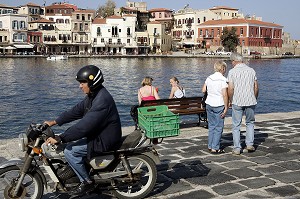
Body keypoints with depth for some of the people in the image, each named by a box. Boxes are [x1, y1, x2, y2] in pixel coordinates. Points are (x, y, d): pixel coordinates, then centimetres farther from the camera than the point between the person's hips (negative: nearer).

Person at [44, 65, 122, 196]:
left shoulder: (102, 100, -27)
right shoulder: (93, 96, 7)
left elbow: (84, 126, -31)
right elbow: (76, 111, 14)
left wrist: (59, 139, -29)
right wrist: (54, 122, 8)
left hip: (104, 141, -10)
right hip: (96, 135, 10)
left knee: (69, 151, -15)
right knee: (70, 143, 15)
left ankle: (86, 182, 0)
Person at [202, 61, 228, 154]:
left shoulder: (209, 78, 4)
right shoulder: (223, 80, -13)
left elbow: (203, 90, 9)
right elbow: (224, 95, -17)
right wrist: (226, 108, -12)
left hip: (209, 104, 6)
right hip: (219, 105, -6)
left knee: (211, 126, 15)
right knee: (218, 127, 3)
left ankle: (210, 146, 22)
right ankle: (215, 148, 5)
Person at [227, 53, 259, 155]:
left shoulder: (232, 71, -6)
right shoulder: (251, 70, 5)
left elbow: (230, 89, -11)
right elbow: (256, 87, 5)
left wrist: (230, 101, 2)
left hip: (237, 102, -3)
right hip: (250, 101, 3)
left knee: (236, 125, 7)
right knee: (250, 123, 20)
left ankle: (237, 148, 9)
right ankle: (249, 144, 13)